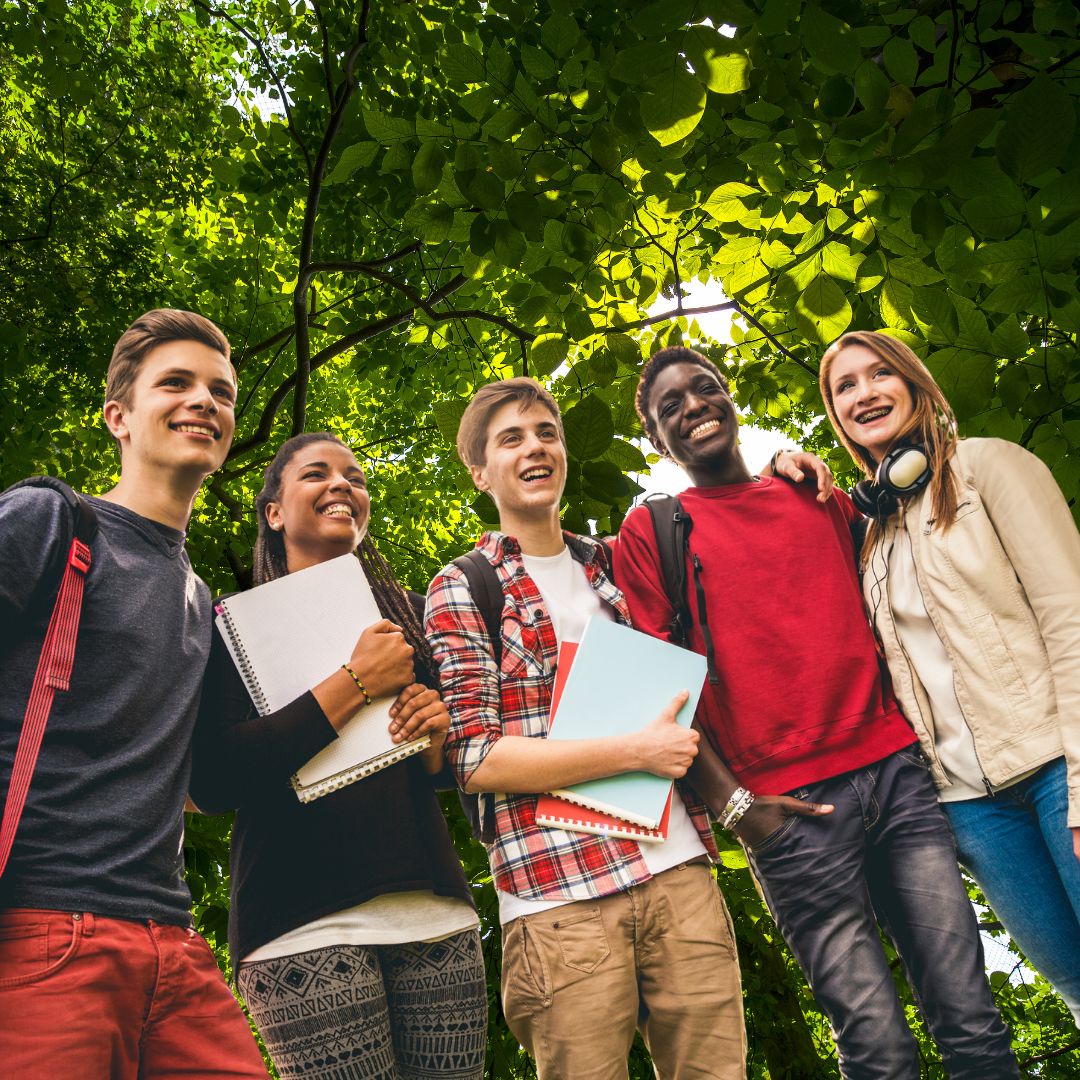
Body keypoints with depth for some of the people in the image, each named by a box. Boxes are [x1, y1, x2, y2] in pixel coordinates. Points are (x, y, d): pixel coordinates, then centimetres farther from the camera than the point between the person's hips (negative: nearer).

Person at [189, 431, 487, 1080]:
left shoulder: (406, 617, 16)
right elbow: (212, 783, -11)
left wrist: (436, 739, -1)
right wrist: (355, 683, -11)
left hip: (439, 917, 4)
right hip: (306, 926, -4)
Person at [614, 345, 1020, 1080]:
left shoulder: (821, 501, 18)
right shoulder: (650, 532, 4)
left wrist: (917, 726, 12)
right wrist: (731, 801, -9)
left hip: (897, 770, 4)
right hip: (787, 804, -4)